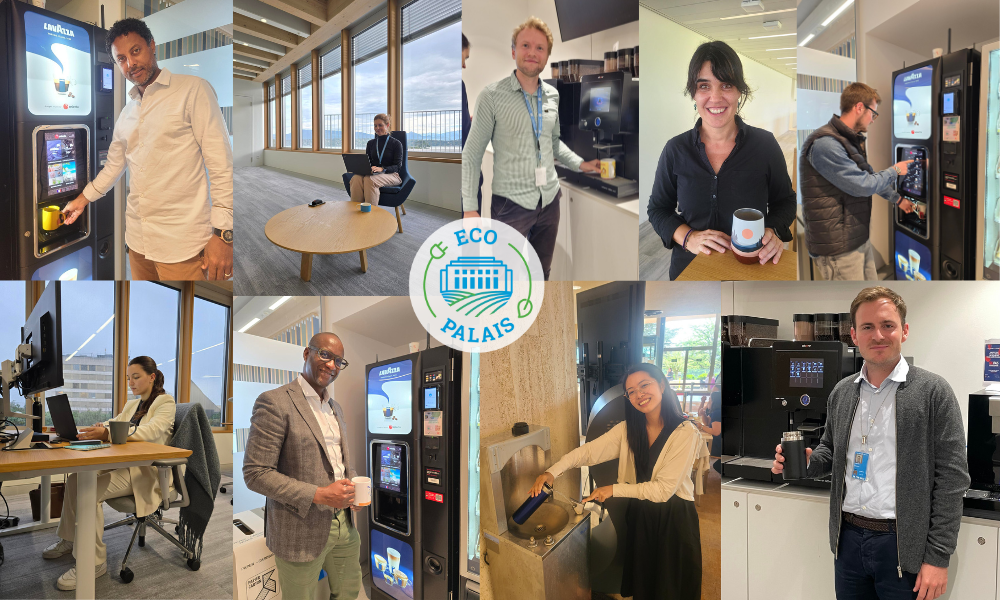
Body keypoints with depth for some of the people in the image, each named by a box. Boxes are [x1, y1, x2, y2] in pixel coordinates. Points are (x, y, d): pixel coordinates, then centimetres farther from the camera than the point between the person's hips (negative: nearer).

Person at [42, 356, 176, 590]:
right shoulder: (131, 405, 21)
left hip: (146, 472, -8)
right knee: (75, 478, -7)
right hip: (124, 464, 8)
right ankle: (69, 539, 11)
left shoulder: (165, 402, -7)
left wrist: (107, 433, -36)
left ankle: (94, 562, -18)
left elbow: (150, 431, -24)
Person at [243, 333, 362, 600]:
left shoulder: (334, 407, 12)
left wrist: (352, 485, -1)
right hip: (302, 532, -7)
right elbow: (255, 473, -18)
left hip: (344, 524, 7)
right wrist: (318, 495, -24)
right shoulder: (274, 402, -14)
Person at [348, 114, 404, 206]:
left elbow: (397, 166, -4)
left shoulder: (396, 143, 5)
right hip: (373, 174, 4)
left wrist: (382, 169, -23)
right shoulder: (371, 143, 20)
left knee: (370, 179, -39)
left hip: (391, 175, -4)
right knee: (356, 178, -33)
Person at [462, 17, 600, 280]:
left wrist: (581, 164, 8)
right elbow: (472, 154, -8)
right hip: (511, 203, -5)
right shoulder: (492, 96, -8)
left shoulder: (552, 95, 7)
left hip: (550, 200, 5)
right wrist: (470, 207, -13)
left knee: (542, 272, 16)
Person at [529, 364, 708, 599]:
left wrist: (614, 489, -18)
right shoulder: (628, 429, -2)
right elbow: (589, 451, -11)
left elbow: (664, 489, -19)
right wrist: (552, 472, -27)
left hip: (674, 520, -4)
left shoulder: (685, 432, -18)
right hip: (640, 517, 4)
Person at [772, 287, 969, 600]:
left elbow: (951, 477, -10)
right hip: (848, 539, 5)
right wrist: (805, 462, -5)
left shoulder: (933, 391, -8)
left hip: (902, 545, -4)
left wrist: (937, 557, -12)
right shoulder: (841, 392, 7)